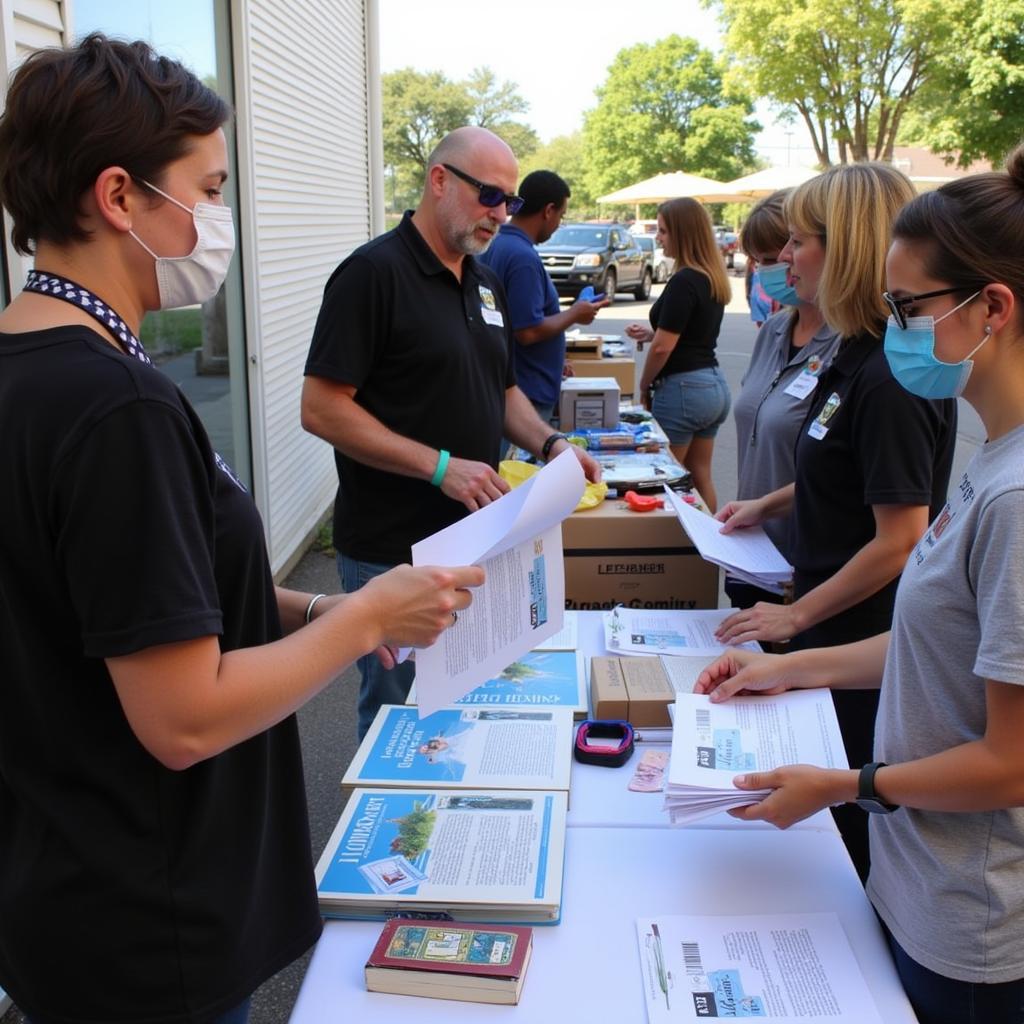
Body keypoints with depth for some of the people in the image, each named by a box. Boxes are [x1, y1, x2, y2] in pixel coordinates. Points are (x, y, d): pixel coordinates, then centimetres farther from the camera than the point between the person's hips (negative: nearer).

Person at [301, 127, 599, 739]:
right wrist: (441, 466, -23)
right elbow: (321, 408, -19)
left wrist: (550, 444, 1)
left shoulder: (487, 283, 12)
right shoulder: (374, 273, -14)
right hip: (394, 551, -7)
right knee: (401, 717, 7)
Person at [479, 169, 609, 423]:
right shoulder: (523, 257, -21)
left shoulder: (497, 246, 10)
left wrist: (555, 362, 22)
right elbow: (528, 331, -25)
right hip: (528, 393, -9)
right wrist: (575, 314, -9)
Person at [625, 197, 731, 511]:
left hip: (682, 388, -9)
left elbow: (664, 347, -17)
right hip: (713, 384, 9)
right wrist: (650, 332, 10)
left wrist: (644, 385, -1)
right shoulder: (714, 278, 10)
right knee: (700, 477, 14)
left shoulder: (683, 281, -18)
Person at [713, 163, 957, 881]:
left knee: (851, 817, 10)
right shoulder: (860, 354, 6)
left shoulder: (892, 379, -25)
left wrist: (796, 616, -19)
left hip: (864, 640, -10)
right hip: (836, 630, 10)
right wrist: (771, 503, 10)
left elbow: (899, 540, -25)